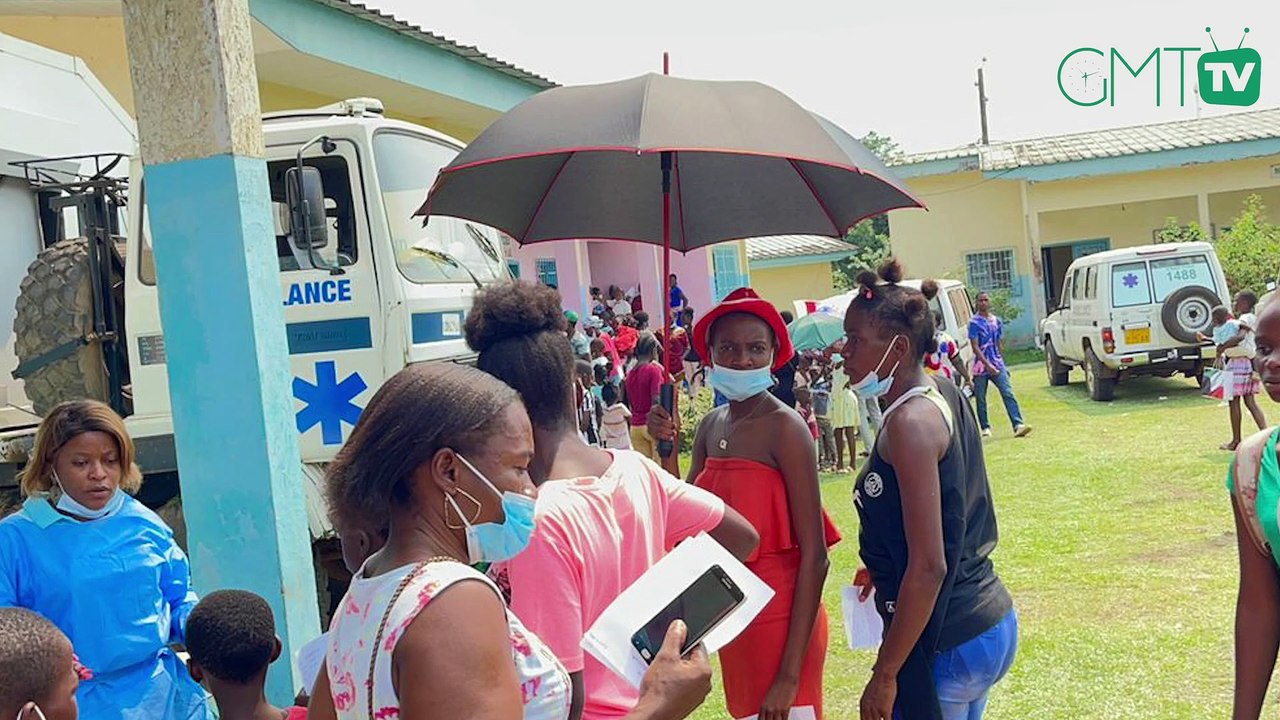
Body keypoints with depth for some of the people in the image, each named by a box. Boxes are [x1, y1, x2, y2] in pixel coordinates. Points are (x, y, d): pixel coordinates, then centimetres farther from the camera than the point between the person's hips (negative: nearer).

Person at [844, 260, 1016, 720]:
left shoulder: (910, 422, -20)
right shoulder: (944, 396, 7)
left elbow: (929, 567, -23)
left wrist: (884, 674, -19)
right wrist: (882, 567, 20)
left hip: (947, 646, -10)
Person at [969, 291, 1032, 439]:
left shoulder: (997, 321, 10)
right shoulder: (974, 322, -7)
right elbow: (975, 347, -13)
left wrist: (1001, 364, 16)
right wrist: (988, 365, -21)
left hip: (997, 365, 3)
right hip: (981, 367, -3)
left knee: (1008, 394, -10)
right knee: (981, 399, 5)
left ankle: (1018, 425, -18)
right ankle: (986, 428, 17)